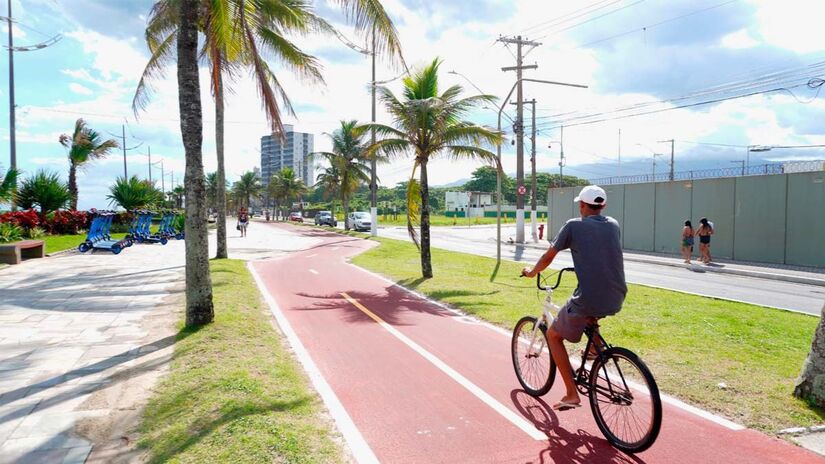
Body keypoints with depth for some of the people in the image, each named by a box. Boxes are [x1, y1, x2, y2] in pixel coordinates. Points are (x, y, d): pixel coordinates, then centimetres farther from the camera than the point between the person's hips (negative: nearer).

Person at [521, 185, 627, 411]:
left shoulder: (573, 225, -3)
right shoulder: (613, 225, 11)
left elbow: (548, 257, 5)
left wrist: (532, 272, 25)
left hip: (588, 301, -6)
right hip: (617, 300, 6)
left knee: (554, 335, 16)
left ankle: (571, 394, 11)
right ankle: (598, 345, 30)